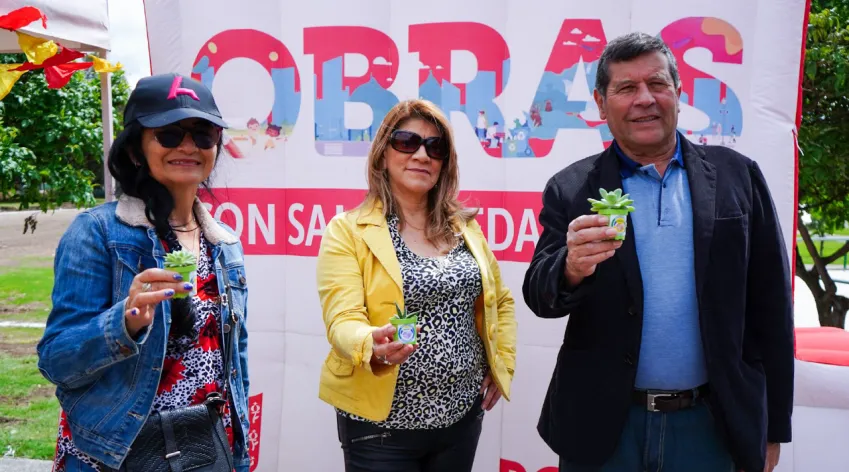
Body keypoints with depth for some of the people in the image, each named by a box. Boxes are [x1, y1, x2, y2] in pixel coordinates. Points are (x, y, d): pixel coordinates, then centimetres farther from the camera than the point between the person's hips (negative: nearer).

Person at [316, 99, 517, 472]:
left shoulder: (464, 227, 8)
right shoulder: (347, 230, -7)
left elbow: (500, 300, 19)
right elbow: (342, 320, -17)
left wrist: (502, 364, 8)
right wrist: (373, 347, -36)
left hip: (463, 415, 5)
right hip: (382, 423, -4)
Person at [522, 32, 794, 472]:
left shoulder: (736, 176, 2)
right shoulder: (571, 189, 0)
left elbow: (769, 308, 4)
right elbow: (539, 297, -5)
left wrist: (771, 427, 5)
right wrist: (571, 269, -27)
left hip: (711, 428, 1)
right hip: (601, 427, 0)